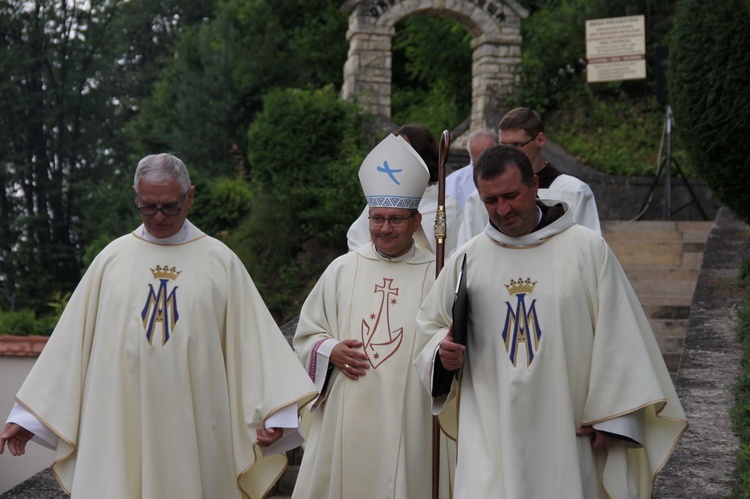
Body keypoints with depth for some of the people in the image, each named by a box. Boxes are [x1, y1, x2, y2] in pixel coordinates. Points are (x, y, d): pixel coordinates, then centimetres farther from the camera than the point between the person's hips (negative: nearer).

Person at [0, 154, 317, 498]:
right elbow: (72, 340, 9)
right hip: (120, 429, 1)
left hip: (193, 428, -1)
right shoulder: (113, 258, 7)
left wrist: (273, 412, -11)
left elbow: (252, 340, 0)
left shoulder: (220, 260, 4)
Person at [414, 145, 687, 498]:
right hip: (492, 438, 1)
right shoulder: (467, 259, 6)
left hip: (569, 433, -1)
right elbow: (430, 326, 18)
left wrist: (612, 420, -6)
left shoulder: (588, 249, -1)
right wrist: (442, 351, -5)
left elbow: (618, 339, -1)